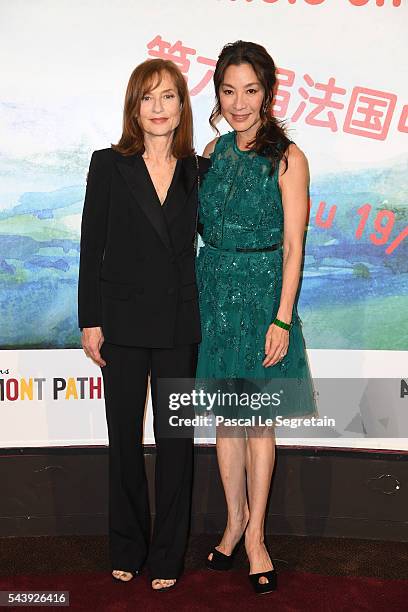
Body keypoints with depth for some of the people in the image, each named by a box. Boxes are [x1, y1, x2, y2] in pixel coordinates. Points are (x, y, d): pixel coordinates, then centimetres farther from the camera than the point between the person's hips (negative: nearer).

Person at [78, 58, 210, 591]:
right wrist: (90, 321, -5)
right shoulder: (108, 165, -1)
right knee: (124, 437, 10)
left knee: (176, 438, 6)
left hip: (179, 325, 1)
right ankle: (127, 549, 27)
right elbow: (92, 247, -1)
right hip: (123, 321, -1)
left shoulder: (199, 171, 4)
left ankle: (167, 555, 21)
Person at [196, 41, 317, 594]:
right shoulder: (214, 151, 7)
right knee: (227, 414, 12)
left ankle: (255, 534, 17)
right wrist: (198, 293, 7)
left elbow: (292, 246, -10)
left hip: (261, 294, -4)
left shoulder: (287, 158, -8)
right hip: (213, 289, 5)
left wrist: (282, 319, -15)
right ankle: (235, 517, 27)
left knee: (259, 420, 4)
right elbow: (204, 226, 13)